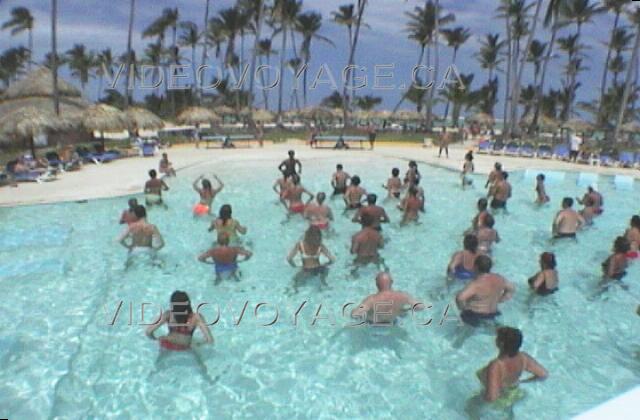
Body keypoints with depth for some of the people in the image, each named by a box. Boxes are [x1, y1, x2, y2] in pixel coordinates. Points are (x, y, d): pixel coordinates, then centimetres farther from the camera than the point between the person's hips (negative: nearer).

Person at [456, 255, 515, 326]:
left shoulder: (476, 284, -29)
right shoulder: (499, 279, -7)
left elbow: (460, 298, -39)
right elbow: (512, 289, 11)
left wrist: (463, 307, -19)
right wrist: (499, 300, 11)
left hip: (475, 314, -7)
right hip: (492, 313, 7)